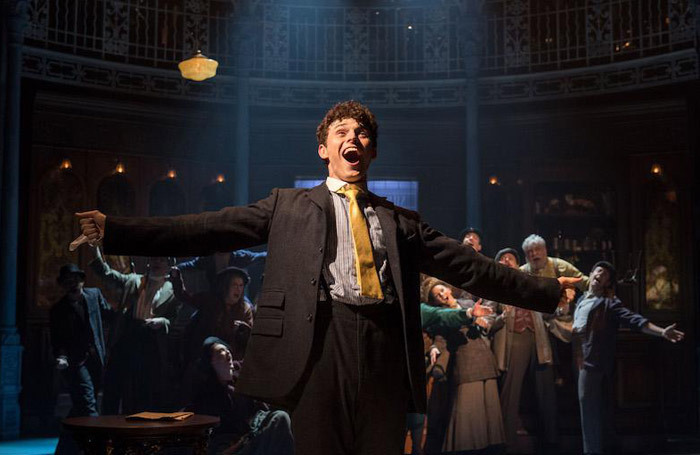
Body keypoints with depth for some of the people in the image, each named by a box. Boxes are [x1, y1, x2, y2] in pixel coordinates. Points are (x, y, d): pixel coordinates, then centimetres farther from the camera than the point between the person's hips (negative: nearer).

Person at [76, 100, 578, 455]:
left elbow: (468, 265, 16)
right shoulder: (290, 205, 14)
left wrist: (546, 290, 11)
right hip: (320, 340, -2)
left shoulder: (401, 221, 19)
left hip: (385, 346, 2)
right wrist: (116, 230, -2)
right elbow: (206, 230, 7)